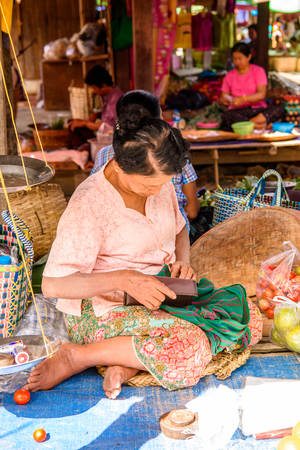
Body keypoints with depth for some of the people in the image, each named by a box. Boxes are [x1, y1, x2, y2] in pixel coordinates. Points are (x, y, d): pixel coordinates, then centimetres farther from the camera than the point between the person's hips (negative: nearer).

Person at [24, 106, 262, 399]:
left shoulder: (158, 181, 0)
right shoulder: (88, 205, -21)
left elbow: (178, 230, 20)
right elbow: (53, 285, -24)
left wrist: (183, 261, -3)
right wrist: (123, 279, -35)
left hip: (158, 295, 8)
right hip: (102, 310, -8)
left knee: (249, 318, -7)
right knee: (191, 351, -32)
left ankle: (130, 361, -12)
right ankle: (77, 355, -13)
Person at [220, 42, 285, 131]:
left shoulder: (258, 71, 7)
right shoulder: (229, 75, 15)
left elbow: (262, 94, -6)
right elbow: (223, 96, 13)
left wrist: (244, 98, -23)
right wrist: (224, 100, -13)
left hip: (257, 109, 0)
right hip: (237, 111, 0)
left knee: (279, 110, -31)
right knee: (226, 115, -37)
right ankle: (259, 125, -34)